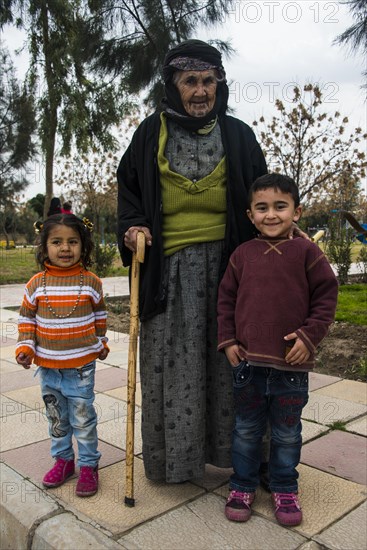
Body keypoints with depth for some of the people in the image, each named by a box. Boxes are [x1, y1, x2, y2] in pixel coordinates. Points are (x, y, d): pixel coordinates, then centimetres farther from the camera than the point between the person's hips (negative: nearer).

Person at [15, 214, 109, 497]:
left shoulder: (91, 281, -6)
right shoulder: (37, 283, -5)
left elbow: (99, 314, 10)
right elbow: (27, 317, 5)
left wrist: (101, 343, 16)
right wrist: (25, 347, -6)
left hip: (82, 365, -2)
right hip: (48, 366, 3)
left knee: (83, 417, 7)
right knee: (57, 417, 17)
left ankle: (89, 465, 23)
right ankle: (63, 459, 36)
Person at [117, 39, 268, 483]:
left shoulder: (238, 135, 8)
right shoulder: (152, 133, 6)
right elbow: (128, 186, 13)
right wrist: (133, 227, -4)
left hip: (224, 264, 1)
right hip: (169, 268, 0)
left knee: (225, 358, 5)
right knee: (168, 361, 1)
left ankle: (225, 445, 22)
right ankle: (168, 455, 17)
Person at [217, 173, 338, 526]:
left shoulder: (306, 253, -4)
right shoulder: (243, 254, 1)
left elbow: (326, 296, -2)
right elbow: (226, 299, 7)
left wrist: (309, 336, -11)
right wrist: (227, 340, 0)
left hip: (292, 363, -1)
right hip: (247, 361, 1)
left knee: (287, 433, 16)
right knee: (246, 430, 16)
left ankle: (284, 489, 37)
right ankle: (243, 485, 35)